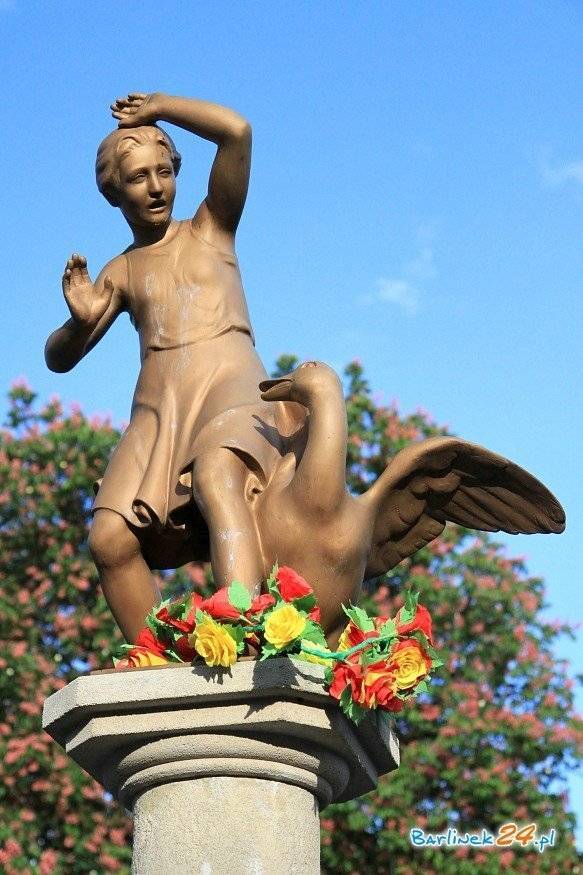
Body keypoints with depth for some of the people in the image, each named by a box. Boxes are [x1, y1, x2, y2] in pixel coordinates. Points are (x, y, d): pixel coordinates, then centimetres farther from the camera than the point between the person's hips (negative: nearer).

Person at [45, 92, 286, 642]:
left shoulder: (210, 229, 16)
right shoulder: (120, 273, 22)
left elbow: (236, 131, 2)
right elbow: (58, 359, 21)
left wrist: (156, 107, 13)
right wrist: (81, 321, -1)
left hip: (231, 396, -4)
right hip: (154, 415, 4)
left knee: (215, 478, -38)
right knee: (110, 537, -22)